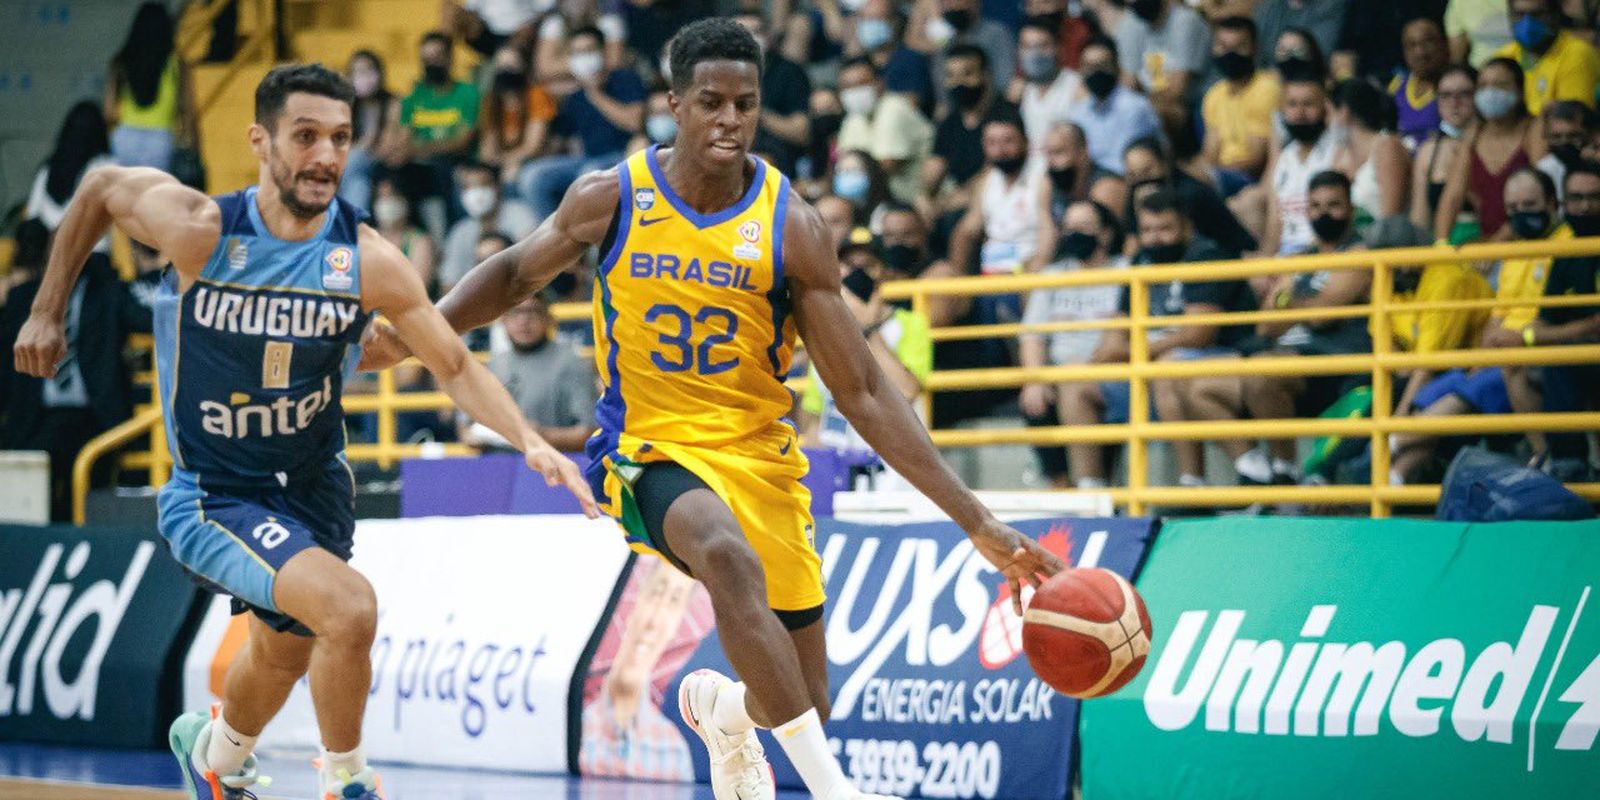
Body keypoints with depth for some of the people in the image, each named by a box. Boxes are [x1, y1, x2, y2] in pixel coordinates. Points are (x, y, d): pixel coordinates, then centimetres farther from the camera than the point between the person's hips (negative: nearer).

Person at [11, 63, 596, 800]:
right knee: (349, 607, -27)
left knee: (284, 651, 27)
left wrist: (529, 442, -21)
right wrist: (48, 312, 2)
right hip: (212, 495, -5)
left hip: (313, 482, 5)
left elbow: (454, 364, -7)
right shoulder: (198, 229, -22)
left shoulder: (367, 261, -16)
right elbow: (99, 189, -3)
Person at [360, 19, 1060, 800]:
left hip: (756, 455, 2)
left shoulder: (790, 227, -10)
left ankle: (721, 708, 44)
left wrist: (975, 520, -14)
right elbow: (517, 272, 13)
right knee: (729, 556, -38)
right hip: (648, 444, -2)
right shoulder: (611, 198, -8)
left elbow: (862, 392, -8)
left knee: (803, 703, 5)